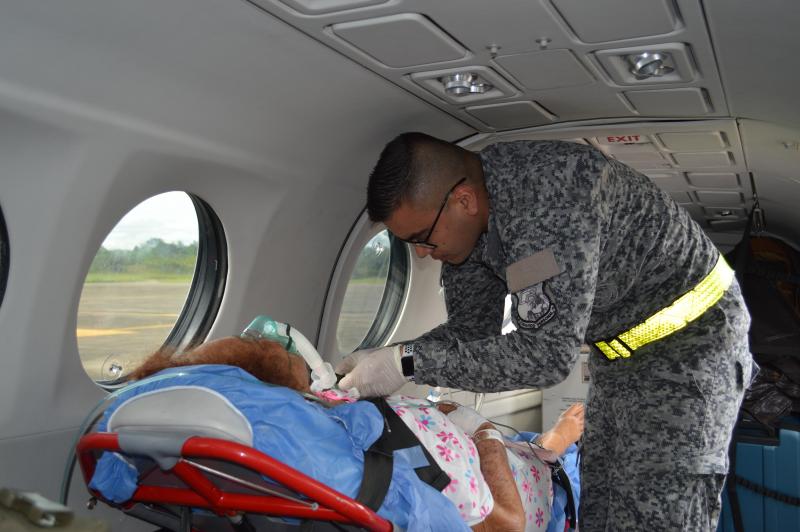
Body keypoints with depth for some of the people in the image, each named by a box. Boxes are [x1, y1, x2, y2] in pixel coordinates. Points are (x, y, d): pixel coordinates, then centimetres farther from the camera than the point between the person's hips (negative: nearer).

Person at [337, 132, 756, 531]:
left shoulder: (550, 186, -35)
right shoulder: (466, 216, -8)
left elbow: (548, 353, -36)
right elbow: (471, 329, 1)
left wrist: (409, 363, -35)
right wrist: (382, 361, -15)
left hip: (692, 335, -8)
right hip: (621, 350, 8)